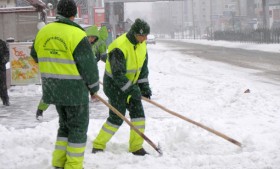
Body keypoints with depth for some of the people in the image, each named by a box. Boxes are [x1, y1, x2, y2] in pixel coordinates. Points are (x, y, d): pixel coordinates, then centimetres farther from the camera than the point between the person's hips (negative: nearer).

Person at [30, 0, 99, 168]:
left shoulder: (43, 32, 2)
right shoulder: (78, 35, -17)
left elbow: (36, 56, 18)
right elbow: (89, 66, -12)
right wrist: (94, 87, 3)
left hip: (53, 89, 6)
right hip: (75, 91, -6)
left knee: (65, 124, 22)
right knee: (78, 127, 8)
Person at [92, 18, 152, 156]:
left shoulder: (141, 44, -2)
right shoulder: (119, 48, -29)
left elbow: (143, 66, 8)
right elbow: (118, 74, -28)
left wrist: (144, 86, 1)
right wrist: (131, 89, -27)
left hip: (131, 84, 8)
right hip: (114, 84, -7)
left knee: (138, 114, 1)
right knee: (117, 118, -7)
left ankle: (136, 147, 11)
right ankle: (98, 146, 7)